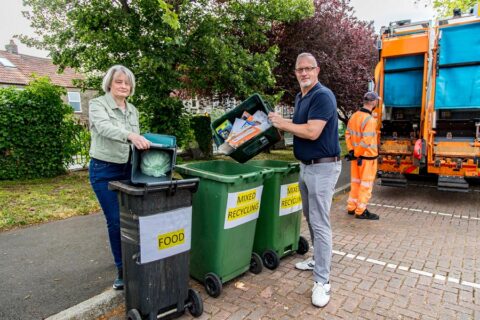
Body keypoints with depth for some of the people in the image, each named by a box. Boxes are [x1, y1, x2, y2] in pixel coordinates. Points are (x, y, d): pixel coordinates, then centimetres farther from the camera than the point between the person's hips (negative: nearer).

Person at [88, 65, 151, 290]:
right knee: (116, 221, 0)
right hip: (104, 170, -4)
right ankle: (122, 269, 17)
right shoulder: (97, 104, -7)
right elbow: (105, 128, -29)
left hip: (128, 169, 4)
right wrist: (130, 135, -46)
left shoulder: (132, 110, 10)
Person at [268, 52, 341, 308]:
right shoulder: (300, 97, 13)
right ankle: (318, 259, 36)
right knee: (310, 218, 19)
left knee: (320, 223, -6)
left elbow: (312, 132, -26)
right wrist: (279, 123, 7)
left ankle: (322, 281, 4)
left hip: (323, 167, -9)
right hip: (305, 165, 10)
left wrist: (282, 123, -16)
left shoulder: (323, 96, -17)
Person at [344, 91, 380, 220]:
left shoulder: (354, 116, 4)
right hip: (367, 157, -8)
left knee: (355, 182, 17)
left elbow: (348, 134, 8)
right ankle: (361, 211, 13)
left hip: (356, 156, 8)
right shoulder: (370, 120, -21)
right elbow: (366, 142, -25)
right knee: (366, 184, 4)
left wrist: (351, 150, 7)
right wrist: (356, 154, -13)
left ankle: (351, 207, 26)